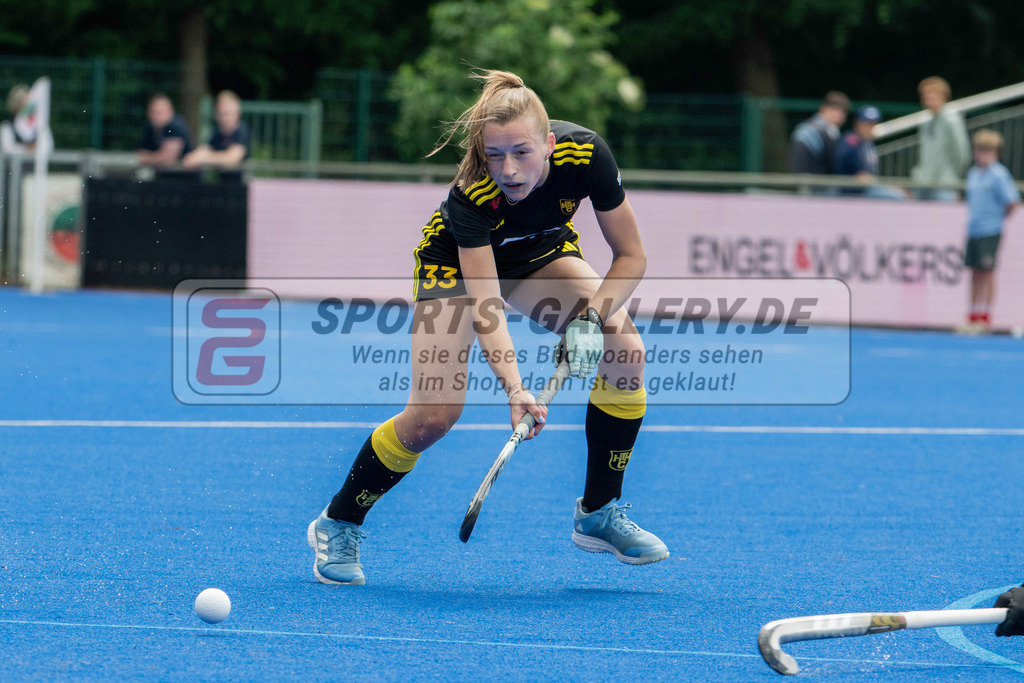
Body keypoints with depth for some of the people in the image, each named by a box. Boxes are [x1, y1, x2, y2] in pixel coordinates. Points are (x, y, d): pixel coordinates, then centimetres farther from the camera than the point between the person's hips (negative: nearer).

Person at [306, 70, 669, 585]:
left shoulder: (585, 155, -33)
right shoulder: (471, 194, -39)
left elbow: (631, 256, -21)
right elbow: (486, 310, -43)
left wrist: (592, 318, -36)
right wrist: (514, 387, -58)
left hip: (540, 253, 4)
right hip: (455, 261, -4)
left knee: (625, 351, -20)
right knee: (433, 416, -17)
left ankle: (598, 514, -5)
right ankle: (337, 524, 6)